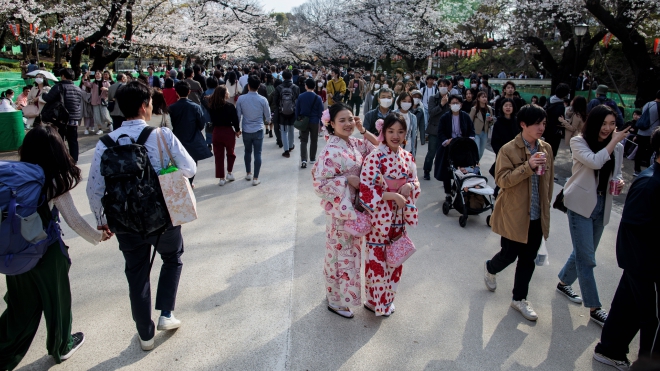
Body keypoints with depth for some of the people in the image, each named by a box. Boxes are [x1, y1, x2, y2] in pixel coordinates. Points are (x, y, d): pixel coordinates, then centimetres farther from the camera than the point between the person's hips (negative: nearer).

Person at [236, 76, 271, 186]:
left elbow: (238, 115, -1)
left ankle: (248, 174, 32)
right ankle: (255, 178, 3)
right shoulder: (263, 100, -10)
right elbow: (268, 116, 1)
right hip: (258, 130, -2)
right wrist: (268, 121, 24)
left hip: (246, 130, 2)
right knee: (257, 154, 3)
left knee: (248, 152, 20)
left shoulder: (241, 99, -7)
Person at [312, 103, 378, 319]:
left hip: (355, 207, 8)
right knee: (341, 253, 7)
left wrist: (363, 131, -2)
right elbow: (319, 182, -23)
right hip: (339, 209, -8)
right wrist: (347, 180, -22)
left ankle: (344, 292, 42)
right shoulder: (331, 151, -21)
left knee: (351, 251, 21)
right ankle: (336, 300, 26)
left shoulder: (354, 143, 2)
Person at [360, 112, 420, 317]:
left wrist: (409, 186, -11)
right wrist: (393, 196, -23)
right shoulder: (375, 157, -17)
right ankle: (376, 301, 25)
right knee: (377, 259, 6)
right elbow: (365, 189, -21)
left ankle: (388, 297, 37)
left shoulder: (408, 157, 2)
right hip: (379, 216, -6)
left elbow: (415, 181, 13)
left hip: (398, 216, 6)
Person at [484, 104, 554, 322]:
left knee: (528, 259, 12)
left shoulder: (546, 148, 4)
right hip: (514, 214, -5)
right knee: (510, 254, 5)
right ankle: (490, 268, 40)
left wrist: (546, 205, 17)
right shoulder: (509, 149, -12)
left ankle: (519, 299, 28)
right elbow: (502, 180, -19)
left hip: (537, 215, 5)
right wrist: (528, 167, -28)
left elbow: (549, 179, 14)